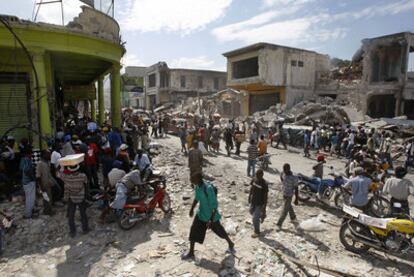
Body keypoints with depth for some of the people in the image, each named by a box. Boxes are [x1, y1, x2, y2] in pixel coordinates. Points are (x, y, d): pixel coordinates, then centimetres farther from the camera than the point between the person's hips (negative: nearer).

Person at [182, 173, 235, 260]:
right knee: (194, 231, 5)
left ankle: (231, 244, 42)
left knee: (219, 230, 15)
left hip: (211, 215, -7)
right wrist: (192, 209, 20)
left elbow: (214, 205, -29)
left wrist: (211, 220, -30)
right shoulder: (198, 186, -7)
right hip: (201, 214, 7)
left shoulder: (208, 188, -32)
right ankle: (191, 253, 19)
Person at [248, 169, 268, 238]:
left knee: (255, 218, -2)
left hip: (260, 203, -6)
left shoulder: (264, 184, -23)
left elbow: (265, 196, -17)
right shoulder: (253, 180, -8)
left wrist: (264, 206, -16)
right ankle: (261, 215, 54)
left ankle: (257, 232, 21)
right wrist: (249, 197, 14)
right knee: (252, 212, 26)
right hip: (253, 201, 6)